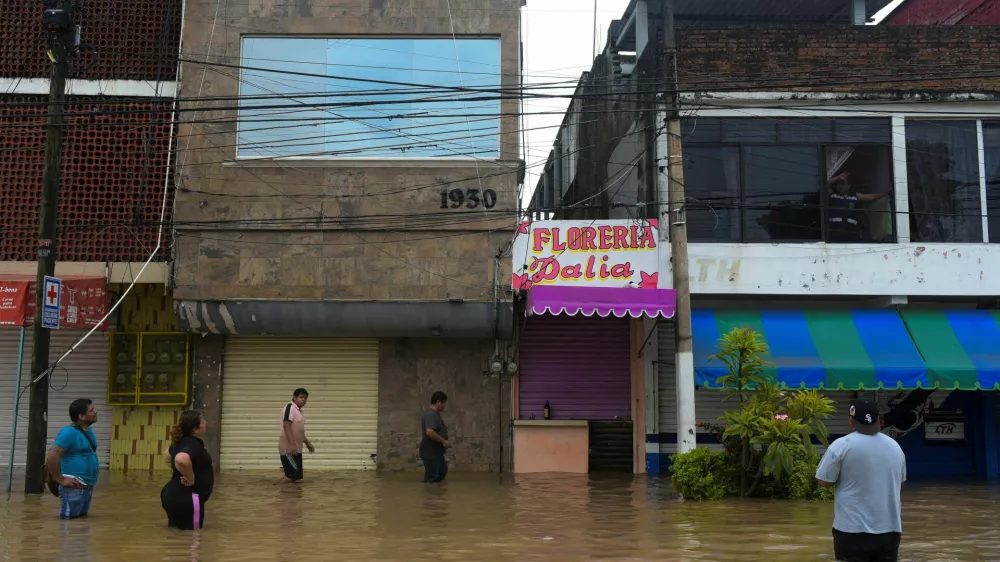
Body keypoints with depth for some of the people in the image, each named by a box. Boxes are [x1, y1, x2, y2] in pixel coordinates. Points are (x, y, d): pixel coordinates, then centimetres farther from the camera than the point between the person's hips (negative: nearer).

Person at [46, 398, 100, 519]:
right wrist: (61, 480, -19)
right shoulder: (69, 432, -15)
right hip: (75, 488, -9)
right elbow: (51, 458, -23)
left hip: (88, 487, 9)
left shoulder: (89, 431, 12)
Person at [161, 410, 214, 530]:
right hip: (186, 498, -10)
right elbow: (181, 460, -43)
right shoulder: (193, 444, -20)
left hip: (174, 495, 10)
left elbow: (168, 454, 32)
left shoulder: (181, 441, 10)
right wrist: (191, 479, -27)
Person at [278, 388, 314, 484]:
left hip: (296, 449, 10)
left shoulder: (298, 410, 17)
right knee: (292, 473, -17)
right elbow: (286, 426, -23)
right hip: (288, 448, -10)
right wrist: (292, 444, -30)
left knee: (297, 478, 8)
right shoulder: (290, 407, -12)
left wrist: (307, 443, 33)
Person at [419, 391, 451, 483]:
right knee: (431, 478, -3)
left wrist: (443, 441, 14)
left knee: (442, 473, 20)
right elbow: (429, 432, -32)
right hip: (430, 452, -11)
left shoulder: (435, 414, 14)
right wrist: (444, 441, -23)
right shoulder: (430, 414, -20)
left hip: (436, 451, 11)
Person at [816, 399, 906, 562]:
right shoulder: (894, 446, 9)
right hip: (890, 528, 5)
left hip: (854, 529, -5)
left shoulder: (842, 445, -10)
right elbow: (900, 481, 21)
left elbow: (825, 481, -6)